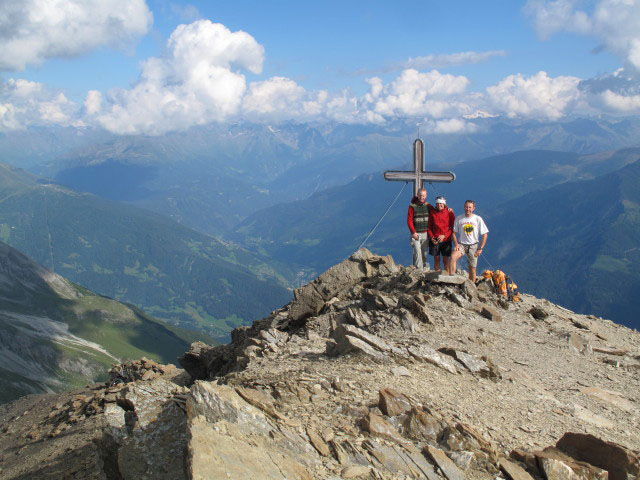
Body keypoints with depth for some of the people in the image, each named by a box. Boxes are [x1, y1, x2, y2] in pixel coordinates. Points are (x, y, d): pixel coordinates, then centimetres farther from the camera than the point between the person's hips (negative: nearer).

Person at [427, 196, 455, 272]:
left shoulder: (449, 213, -1)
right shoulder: (432, 213, 4)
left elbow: (453, 227, -1)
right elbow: (429, 227, 7)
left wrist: (444, 236, -12)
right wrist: (431, 237, -8)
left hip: (446, 240, -1)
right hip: (435, 240, 1)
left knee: (445, 260, 2)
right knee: (436, 259, 5)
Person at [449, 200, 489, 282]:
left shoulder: (478, 219, 0)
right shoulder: (459, 219, 2)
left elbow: (485, 234, 1)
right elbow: (454, 233, 6)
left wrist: (480, 248, -7)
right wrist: (456, 244, -11)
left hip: (473, 245, 0)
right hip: (461, 244, 0)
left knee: (472, 269, 4)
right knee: (452, 257, -29)